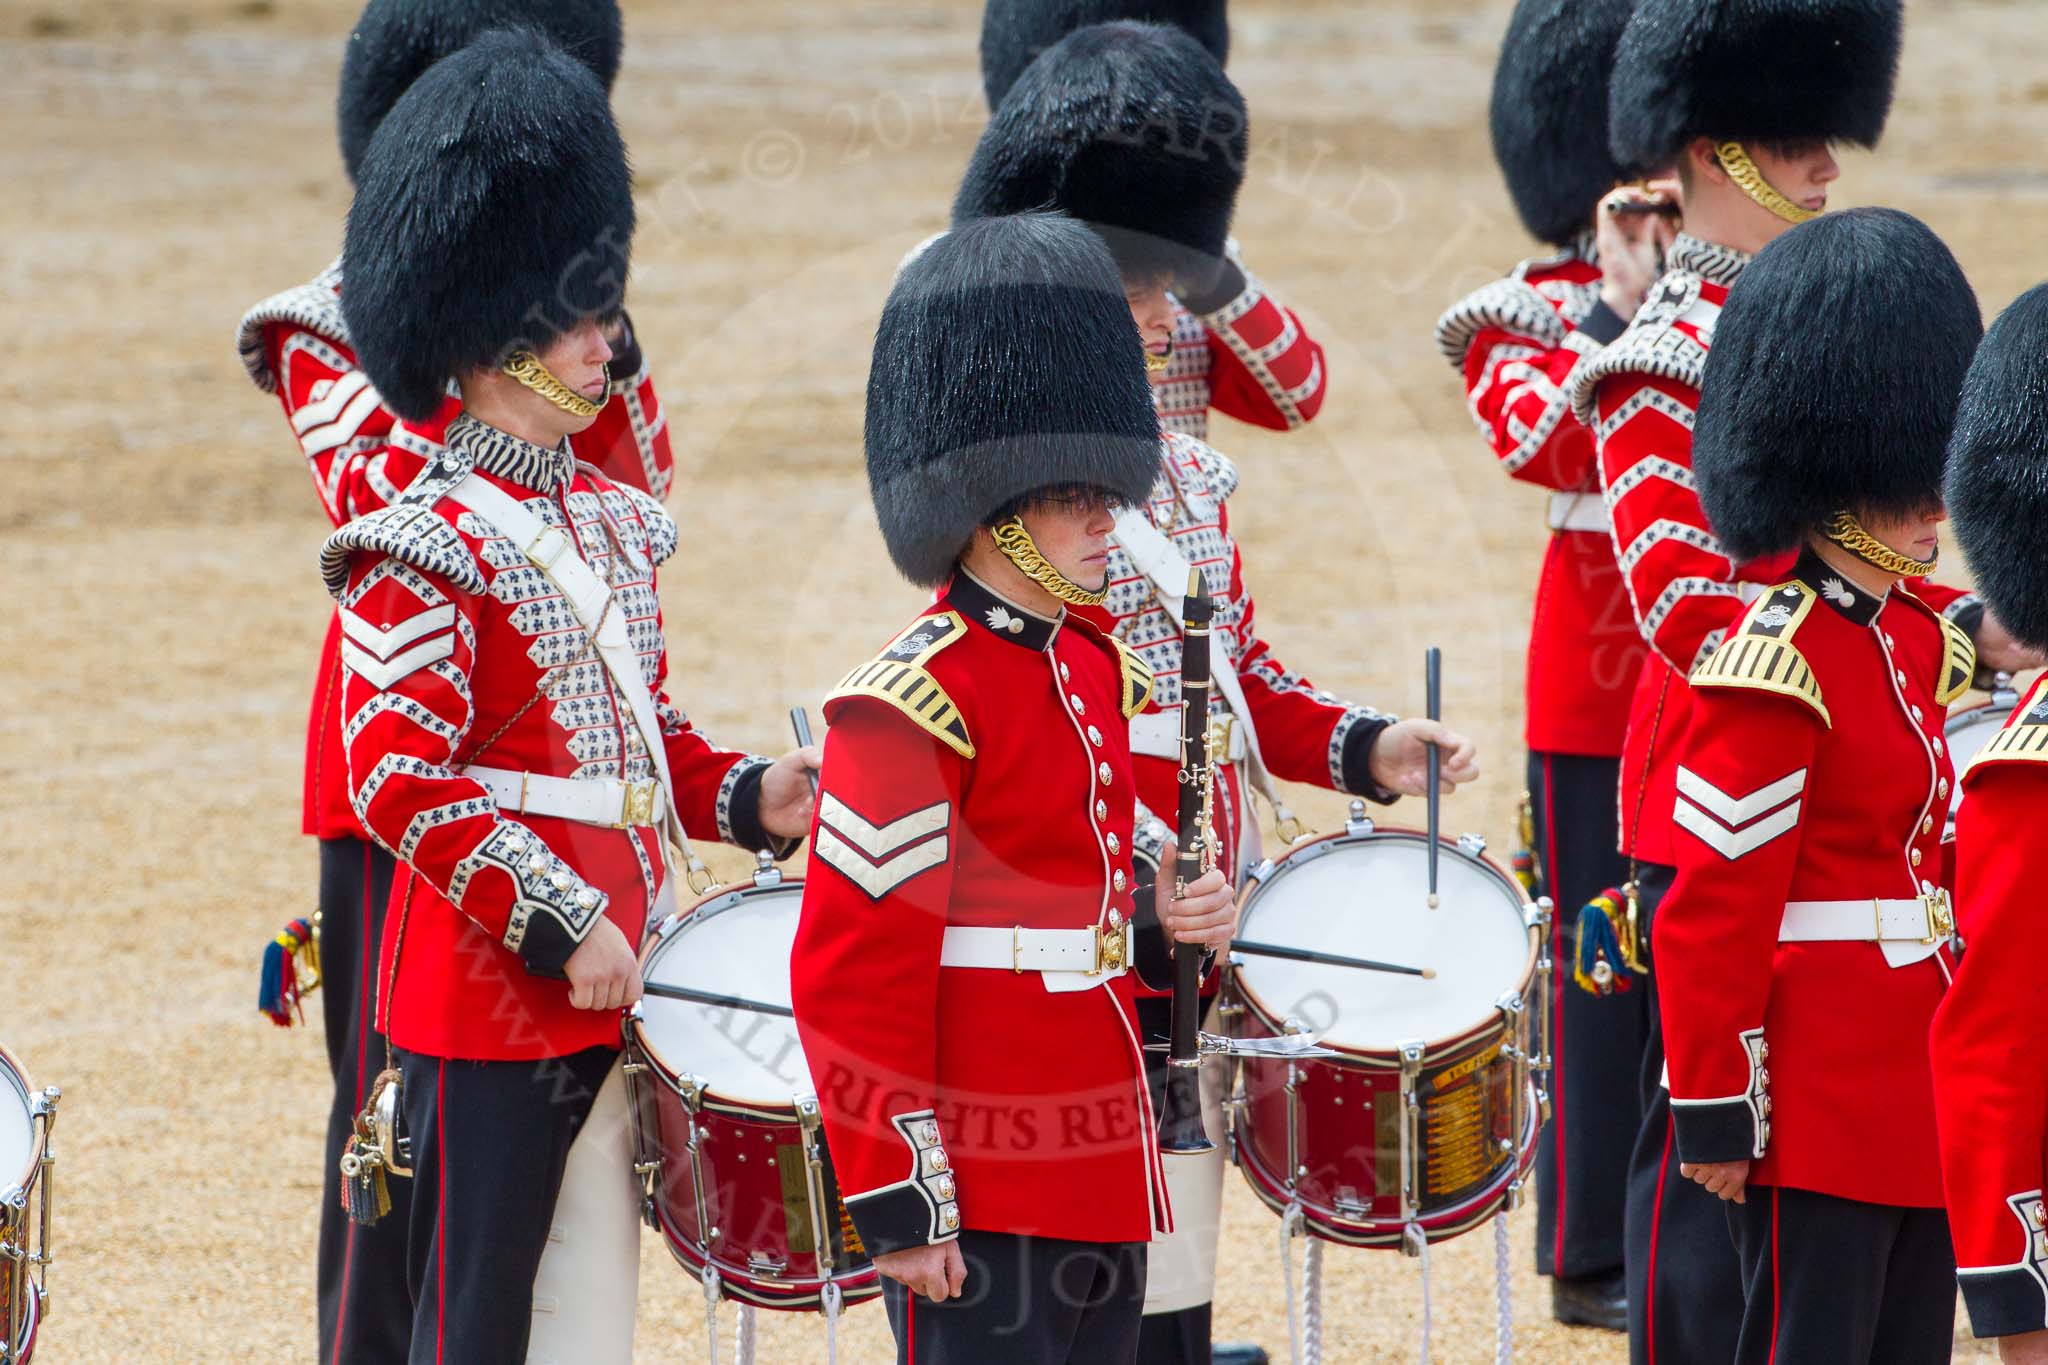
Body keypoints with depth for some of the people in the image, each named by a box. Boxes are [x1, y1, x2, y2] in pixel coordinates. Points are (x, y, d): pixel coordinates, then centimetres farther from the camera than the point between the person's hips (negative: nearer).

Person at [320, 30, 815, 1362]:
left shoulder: (612, 525, 13)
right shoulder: (428, 550, -13)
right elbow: (400, 784, -19)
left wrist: (749, 798, 2)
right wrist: (560, 928, -20)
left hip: (604, 988, 8)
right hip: (488, 995, -8)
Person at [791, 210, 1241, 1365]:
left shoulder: (1100, 672, 12)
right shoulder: (916, 705, -14)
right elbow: (853, 975, -15)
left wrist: (1165, 921, 3)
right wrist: (900, 1203, -18)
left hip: (1099, 1175, 9)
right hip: (981, 1195, -9)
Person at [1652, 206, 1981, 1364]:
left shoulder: (1920, 640, 11)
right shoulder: (1779, 665, -17)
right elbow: (1711, 912, -17)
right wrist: (1714, 1115, -16)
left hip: (1917, 1101, 9)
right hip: (1819, 1114, -9)